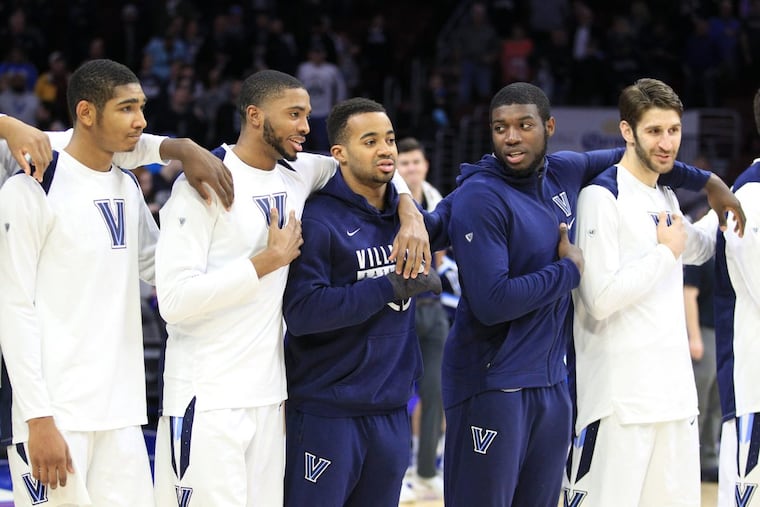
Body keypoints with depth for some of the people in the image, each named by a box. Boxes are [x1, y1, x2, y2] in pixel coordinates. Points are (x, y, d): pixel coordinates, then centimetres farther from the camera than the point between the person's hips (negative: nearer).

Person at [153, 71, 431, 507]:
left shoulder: (297, 174, 9)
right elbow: (175, 299, -19)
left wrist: (411, 216, 6)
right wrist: (269, 260, -14)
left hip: (269, 396, 7)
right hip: (208, 400, -7)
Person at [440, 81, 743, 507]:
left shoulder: (564, 171, 5)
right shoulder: (480, 198, -14)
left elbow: (624, 158, 28)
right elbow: (492, 302, -23)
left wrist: (706, 180, 26)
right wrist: (570, 270, -11)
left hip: (553, 384, 7)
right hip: (493, 387, -7)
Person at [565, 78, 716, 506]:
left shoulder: (667, 198, 16)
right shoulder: (602, 198, -10)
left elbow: (701, 249, 39)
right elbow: (601, 299, -20)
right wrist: (665, 251, -10)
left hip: (675, 391, 8)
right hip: (620, 399, -8)